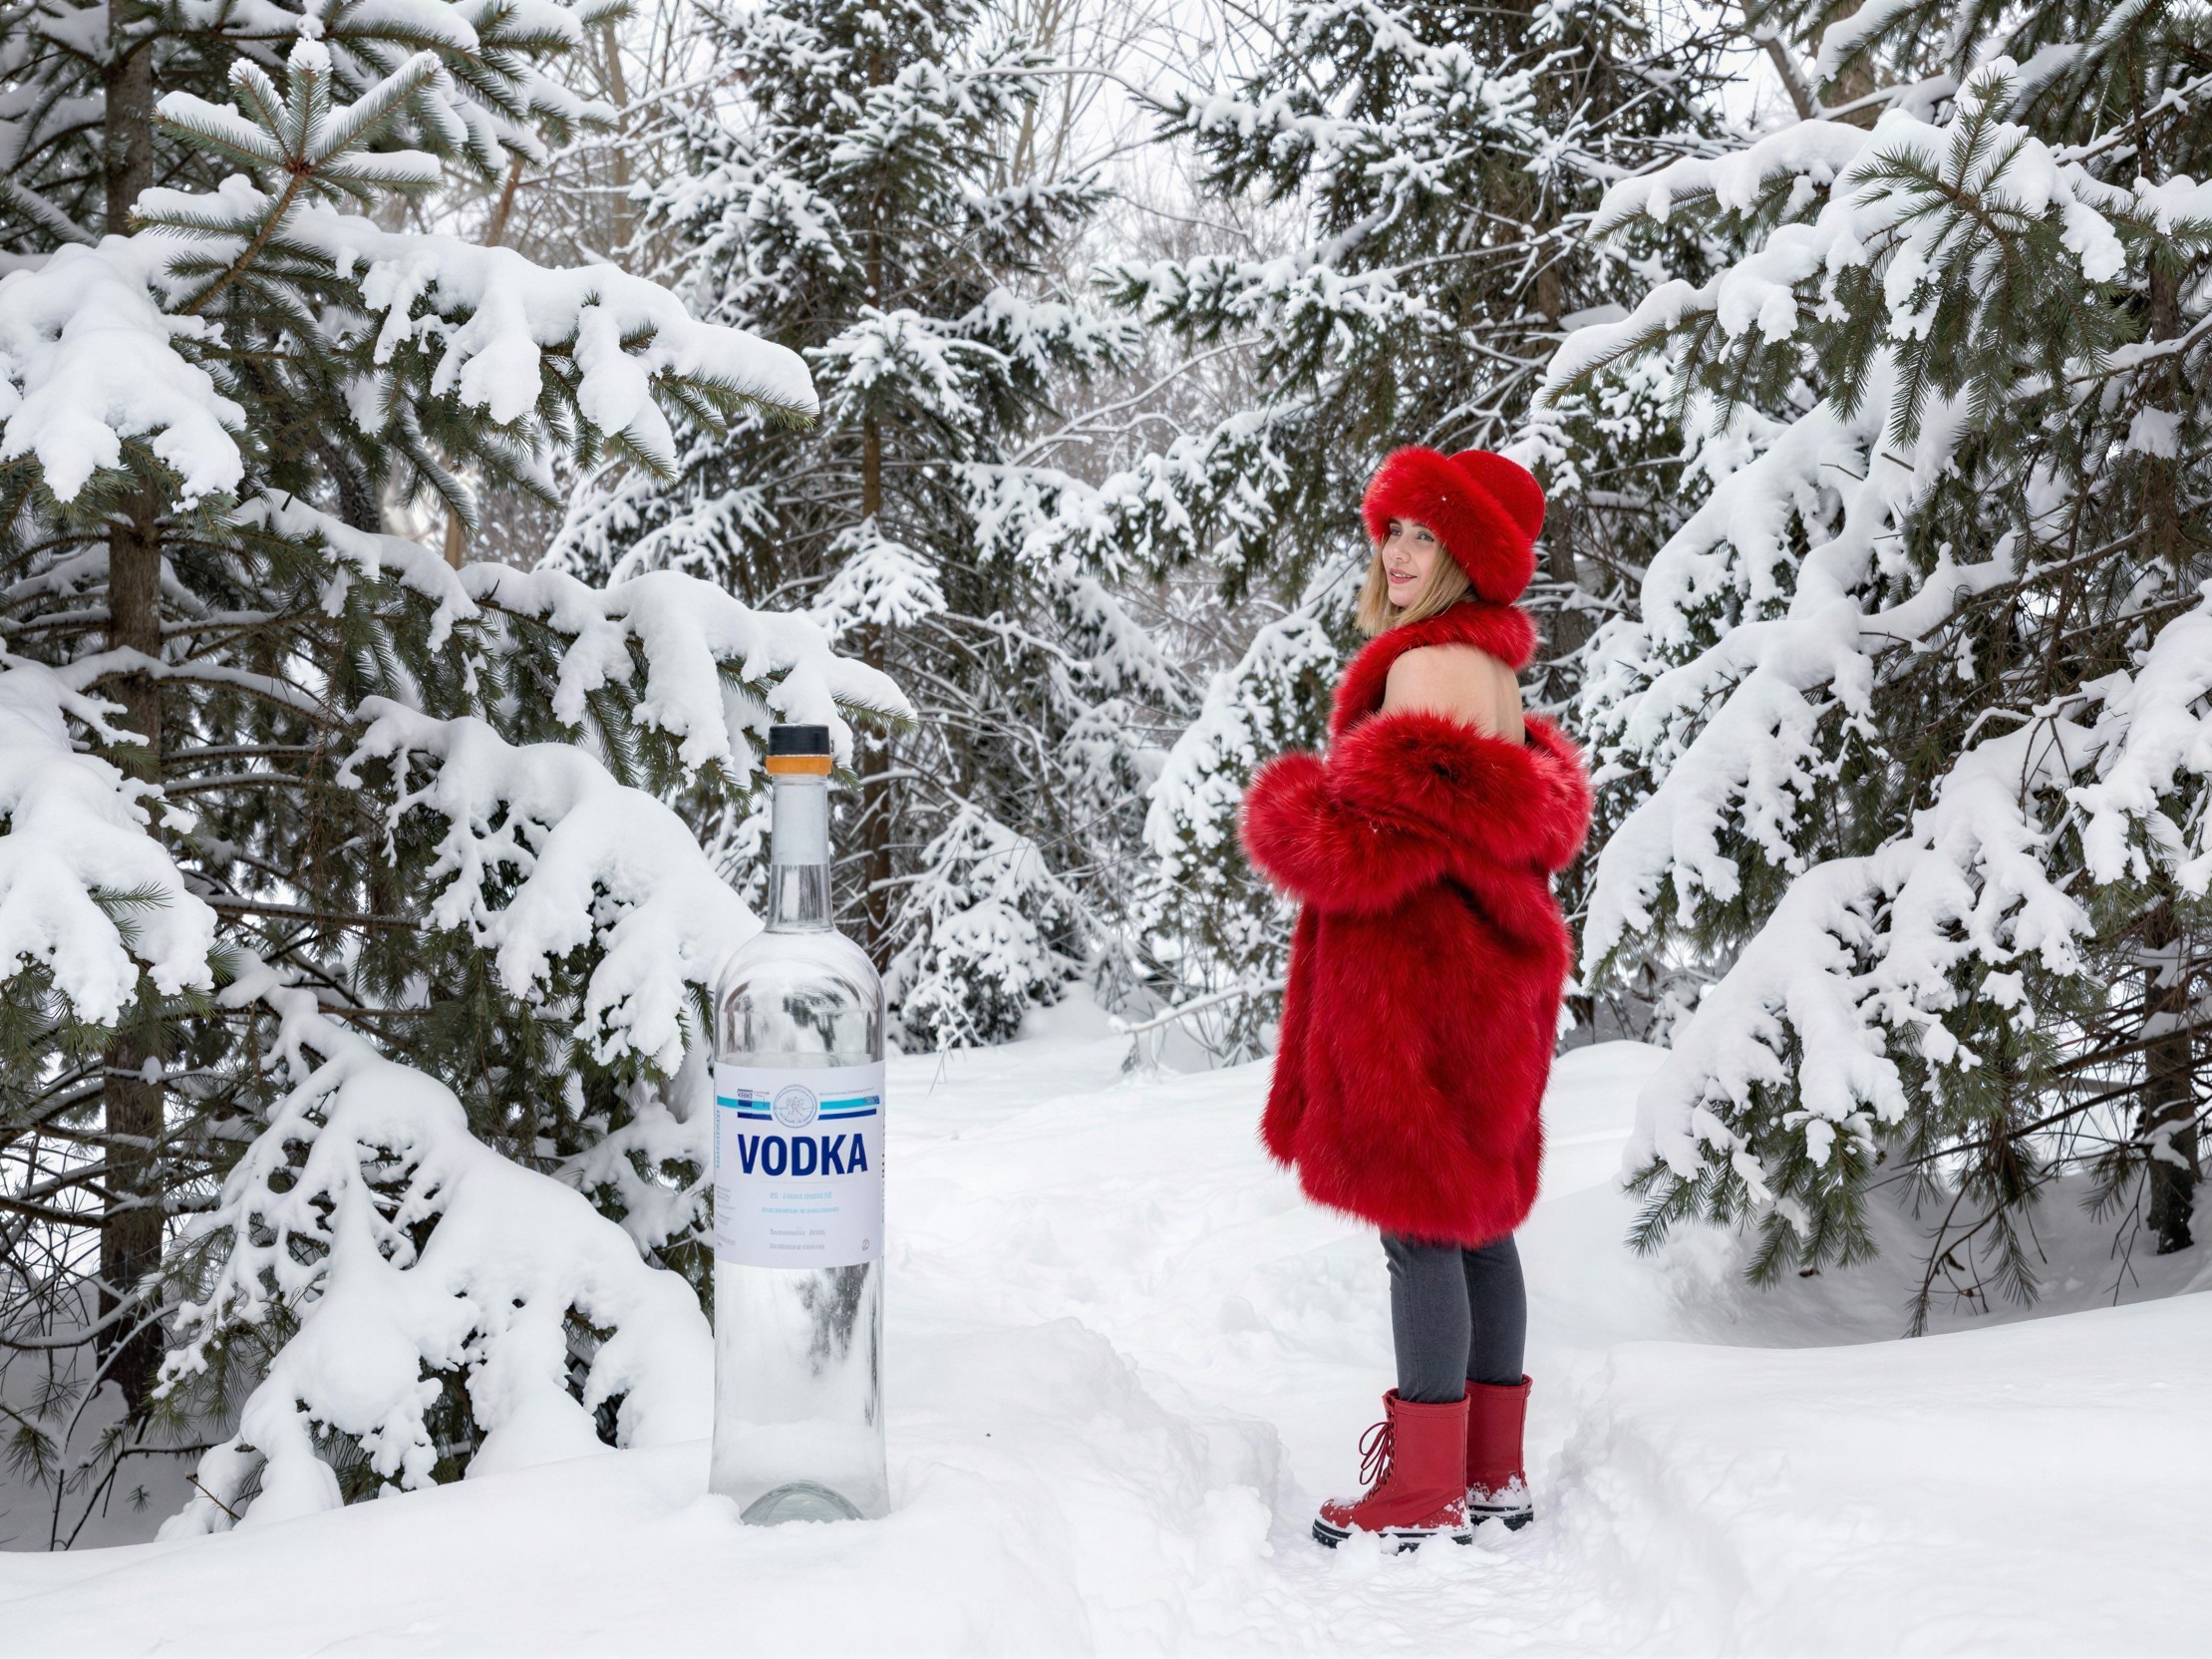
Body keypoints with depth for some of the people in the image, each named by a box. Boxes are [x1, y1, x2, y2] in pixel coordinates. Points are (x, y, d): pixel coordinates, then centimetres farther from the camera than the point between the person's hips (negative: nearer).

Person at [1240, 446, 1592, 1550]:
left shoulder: (1429, 665, -16)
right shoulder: (1491, 663, 16)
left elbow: (1380, 833, -23)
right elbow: (1540, 811, 20)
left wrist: (1288, 814, -4)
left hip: (1410, 974, -10)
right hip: (1483, 970, 10)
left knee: (1419, 1225, -6)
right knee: (1478, 1219, 13)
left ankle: (1426, 1495, -2)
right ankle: (1494, 1472, 21)